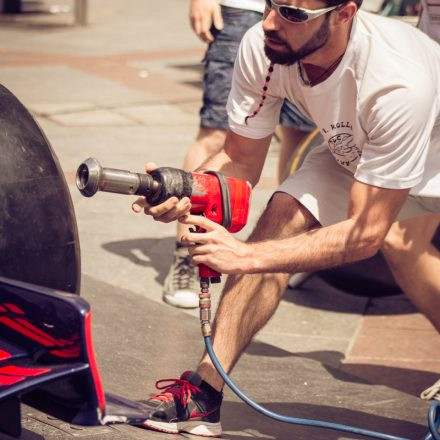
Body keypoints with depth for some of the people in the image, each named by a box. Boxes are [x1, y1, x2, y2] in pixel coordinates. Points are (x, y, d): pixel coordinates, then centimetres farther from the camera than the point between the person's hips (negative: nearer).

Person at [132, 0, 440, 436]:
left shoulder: (396, 84, -42)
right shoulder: (261, 48, -26)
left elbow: (366, 231, -37)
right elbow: (241, 160, -13)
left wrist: (248, 256, -42)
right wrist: (180, 192, -35)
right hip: (352, 150, 5)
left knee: (400, 241, -31)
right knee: (283, 216, -18)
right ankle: (205, 390, -15)